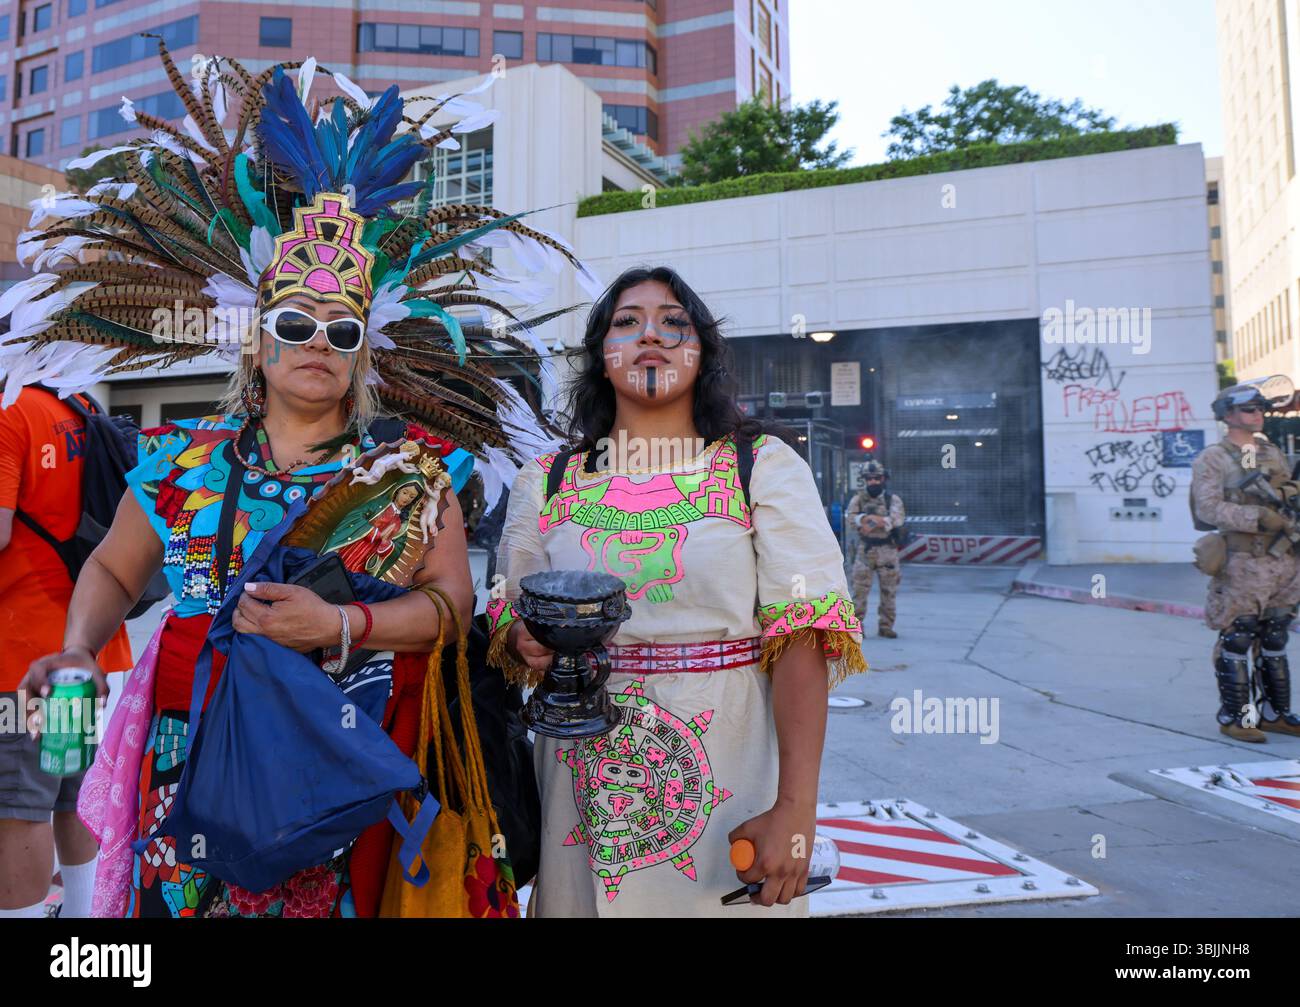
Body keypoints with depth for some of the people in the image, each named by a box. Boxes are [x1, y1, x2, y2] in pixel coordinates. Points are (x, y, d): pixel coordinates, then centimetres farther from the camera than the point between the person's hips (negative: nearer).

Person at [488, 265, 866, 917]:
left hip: (727, 780, -2)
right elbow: (506, 626, 11)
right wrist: (524, 643, -13)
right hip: (587, 784, 2)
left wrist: (795, 809, -18)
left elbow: (801, 639, -10)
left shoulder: (766, 467, -4)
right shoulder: (545, 482, 5)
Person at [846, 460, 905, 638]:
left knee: (889, 591, 7)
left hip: (888, 551, 0)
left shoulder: (893, 499, 2)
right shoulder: (858, 499, 4)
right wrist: (879, 520, -22)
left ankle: (886, 626, 19)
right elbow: (851, 519, -12)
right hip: (865, 550, 0)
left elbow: (897, 519, -16)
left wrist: (869, 519, -21)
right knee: (860, 590, -2)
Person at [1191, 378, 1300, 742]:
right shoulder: (1212, 459, -7)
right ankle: (1233, 717, 7)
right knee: (1236, 642, -2)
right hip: (1242, 566, -7)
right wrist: (1260, 516, -23)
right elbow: (1208, 508, -18)